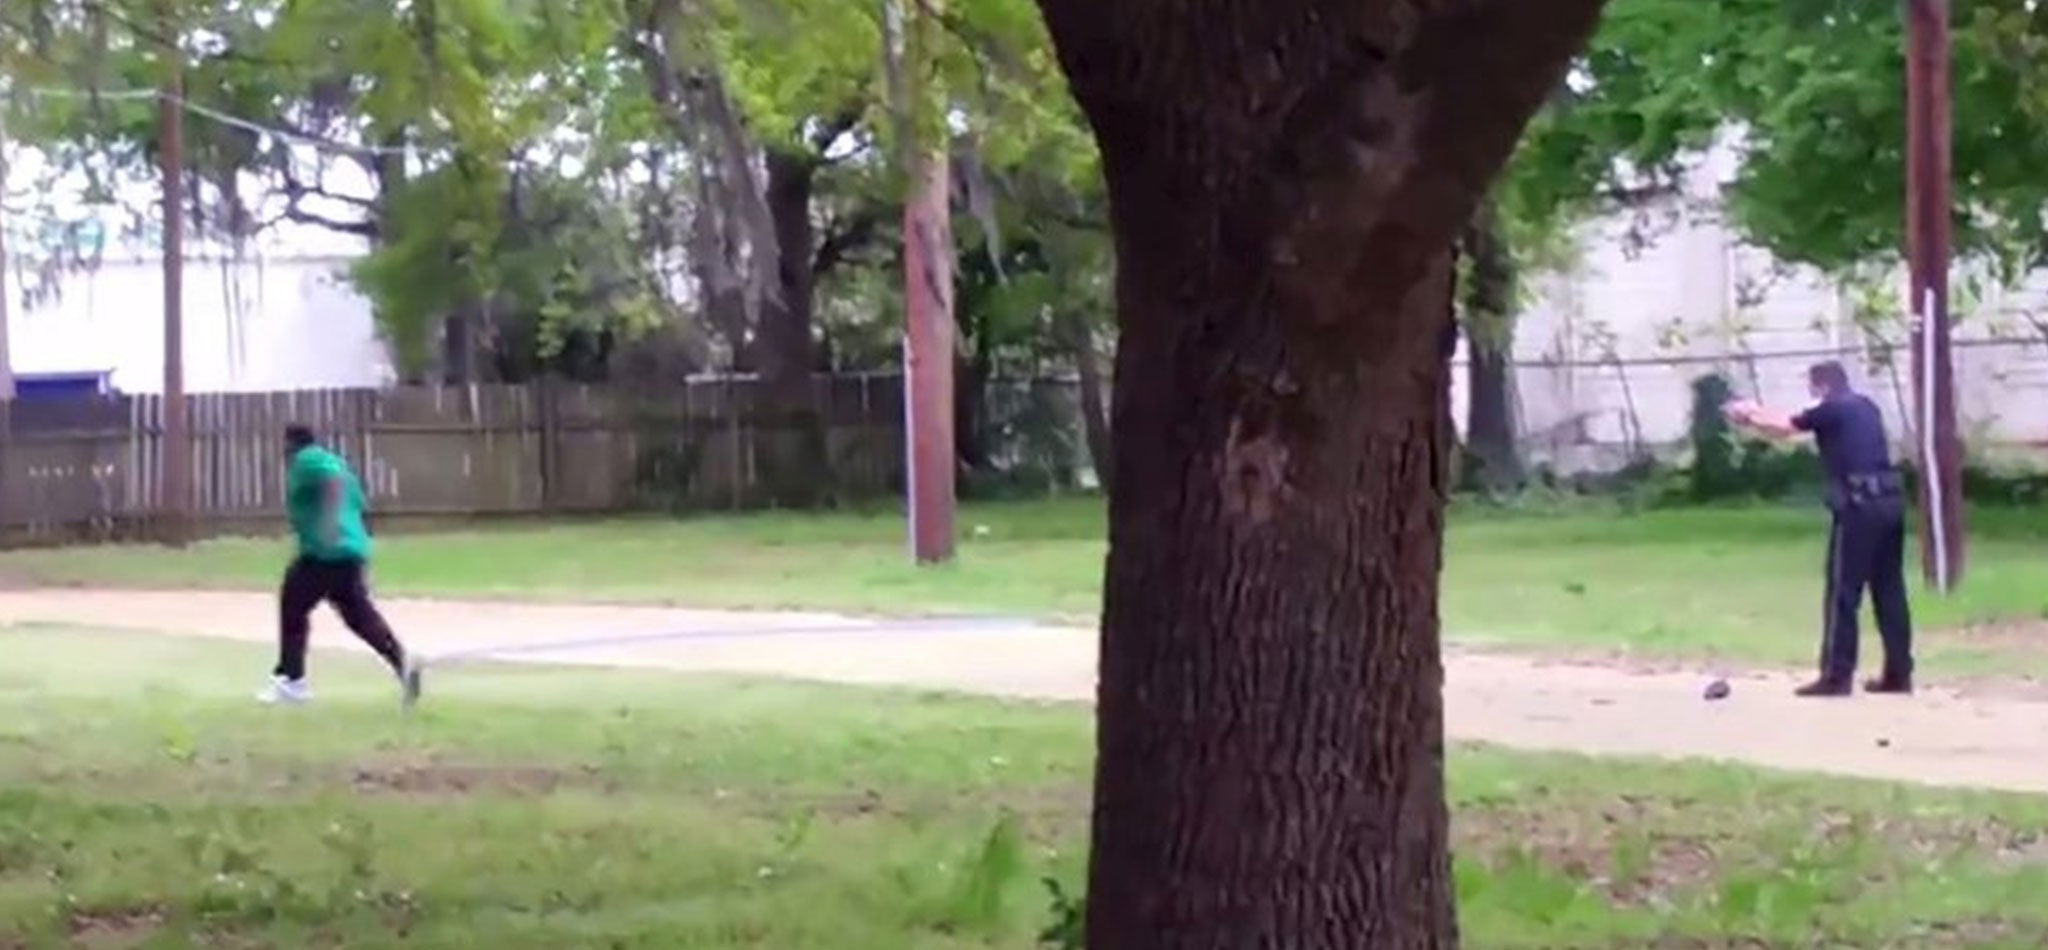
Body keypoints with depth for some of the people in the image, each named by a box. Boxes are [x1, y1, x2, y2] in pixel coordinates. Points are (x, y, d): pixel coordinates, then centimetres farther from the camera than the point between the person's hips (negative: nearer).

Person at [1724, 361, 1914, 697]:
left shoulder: (1831, 409, -3)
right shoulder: (1863, 407, 21)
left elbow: (1783, 428, 7)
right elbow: (1795, 422, 30)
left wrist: (1748, 417, 23)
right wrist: (1757, 413, 33)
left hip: (1860, 505, -8)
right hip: (1890, 501, 8)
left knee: (1843, 591, -3)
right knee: (1890, 590, 11)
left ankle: (1837, 676, -2)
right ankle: (1899, 673, 12)